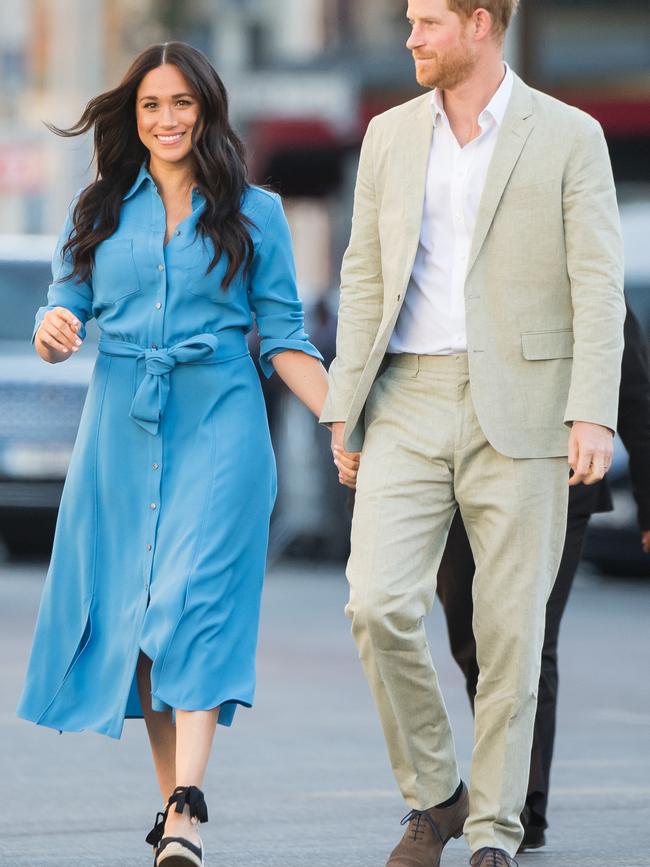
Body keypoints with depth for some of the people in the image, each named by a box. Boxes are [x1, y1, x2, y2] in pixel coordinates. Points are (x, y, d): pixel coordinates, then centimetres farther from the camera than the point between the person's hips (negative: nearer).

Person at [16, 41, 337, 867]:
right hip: (121, 428, 3)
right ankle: (172, 796, 10)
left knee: (194, 595, -16)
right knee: (131, 607, 2)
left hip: (217, 425, -3)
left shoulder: (253, 212, 7)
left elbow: (283, 335, 7)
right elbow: (65, 308, 12)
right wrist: (52, 330, -12)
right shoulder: (99, 211, 11)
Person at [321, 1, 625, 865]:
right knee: (380, 603, -12)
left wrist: (594, 413, -17)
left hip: (520, 408, -3)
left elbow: (598, 285, -6)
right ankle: (432, 795, 7)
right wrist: (344, 409, 6)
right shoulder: (390, 136, 10)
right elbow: (365, 277, 12)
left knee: (510, 626, -1)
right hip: (412, 404, 3)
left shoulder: (569, 137, -1)